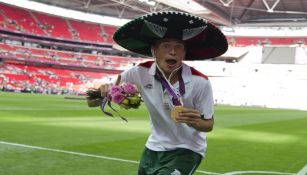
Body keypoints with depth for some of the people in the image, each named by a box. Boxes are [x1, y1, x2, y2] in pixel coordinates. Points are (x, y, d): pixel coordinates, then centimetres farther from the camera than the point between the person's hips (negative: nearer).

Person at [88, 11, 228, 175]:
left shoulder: (200, 82, -23)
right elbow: (92, 102, -9)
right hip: (154, 148, 4)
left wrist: (196, 122, -33)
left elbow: (208, 125, -9)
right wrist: (103, 92, -32)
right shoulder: (140, 73, -16)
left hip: (186, 151, -3)